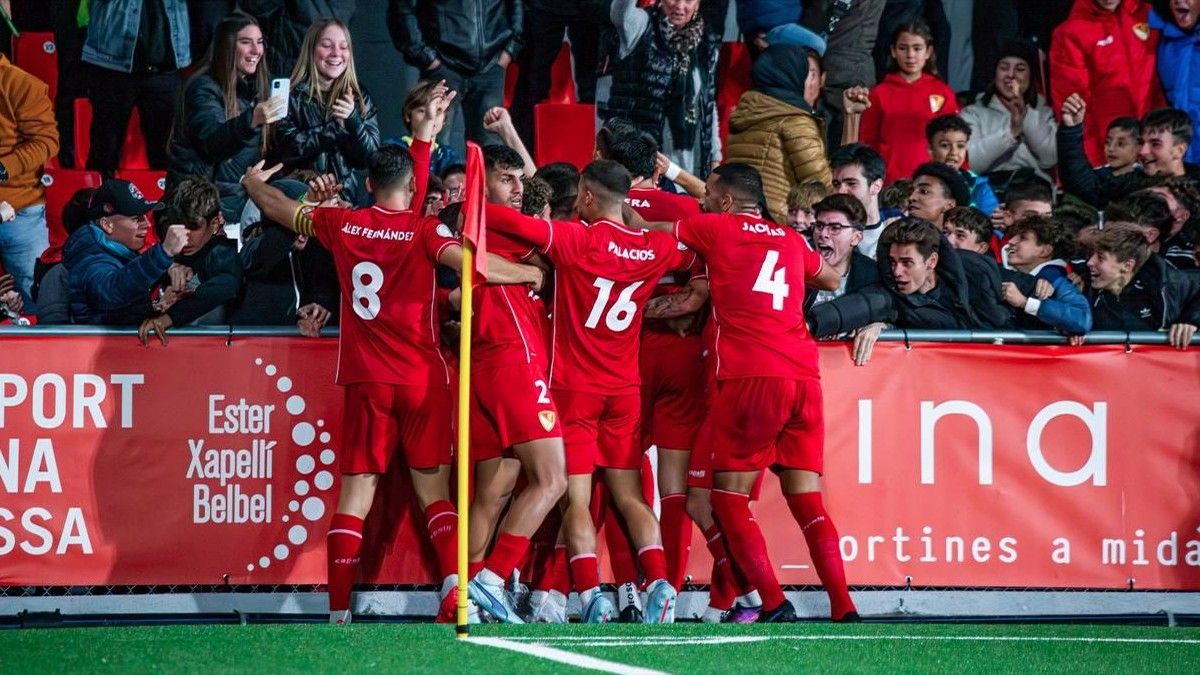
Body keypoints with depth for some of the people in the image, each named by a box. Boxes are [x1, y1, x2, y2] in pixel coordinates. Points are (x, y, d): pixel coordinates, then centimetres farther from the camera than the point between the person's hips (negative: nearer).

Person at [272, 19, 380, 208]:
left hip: (348, 196, 3)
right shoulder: (292, 95, 2)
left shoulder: (360, 99, 11)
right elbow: (287, 147, -10)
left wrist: (353, 120, -13)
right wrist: (335, 126, -10)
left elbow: (369, 157, 5)